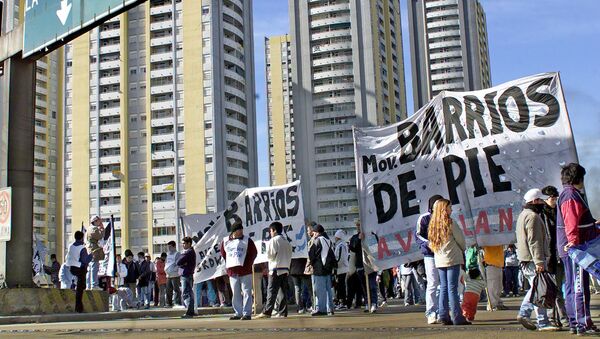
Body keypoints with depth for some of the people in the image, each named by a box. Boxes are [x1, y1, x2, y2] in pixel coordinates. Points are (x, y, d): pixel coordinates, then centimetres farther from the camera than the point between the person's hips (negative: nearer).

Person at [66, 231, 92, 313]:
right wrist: (90, 256, -5)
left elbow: (68, 258, 12)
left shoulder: (71, 247, 1)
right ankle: (78, 308, 2)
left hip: (72, 268, 7)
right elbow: (85, 261, -21)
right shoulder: (82, 248, -19)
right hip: (81, 269, -6)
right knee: (80, 288, 0)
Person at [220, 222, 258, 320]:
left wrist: (247, 264, -2)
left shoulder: (247, 240, 0)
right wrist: (228, 264, 11)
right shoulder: (225, 241, 6)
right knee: (235, 294, 9)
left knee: (246, 293, -3)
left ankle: (247, 313, 1)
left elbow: (253, 253, 3)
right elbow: (223, 253, 18)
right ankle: (238, 313, 18)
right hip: (232, 271, 3)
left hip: (245, 271, -3)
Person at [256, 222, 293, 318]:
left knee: (272, 291, -7)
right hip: (285, 268, 6)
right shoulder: (287, 242, 14)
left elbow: (269, 255, -9)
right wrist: (287, 265, 15)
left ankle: (266, 312, -9)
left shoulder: (273, 240, -6)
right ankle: (283, 313, 4)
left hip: (276, 269, -6)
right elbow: (290, 256, 13)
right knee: (284, 292, 5)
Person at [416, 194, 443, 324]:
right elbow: (418, 235, -4)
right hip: (430, 255, -5)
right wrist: (428, 243, -20)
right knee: (432, 284, -8)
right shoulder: (424, 218, 0)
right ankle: (430, 313, -4)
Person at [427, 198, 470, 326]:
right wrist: (463, 250, 14)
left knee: (443, 287, 10)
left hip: (439, 260, 6)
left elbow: (431, 243, 12)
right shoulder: (450, 222, -10)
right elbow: (460, 238, -5)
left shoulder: (433, 224, 9)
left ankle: (443, 316, 10)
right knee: (453, 288, -6)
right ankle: (457, 317, -4)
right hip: (452, 259, -6)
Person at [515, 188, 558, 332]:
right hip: (533, 259, -10)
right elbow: (534, 241, -20)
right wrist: (539, 262, -23)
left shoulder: (523, 215, 21)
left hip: (525, 259, 10)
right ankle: (543, 323, -5)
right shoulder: (533, 216, -12)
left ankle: (524, 314, 12)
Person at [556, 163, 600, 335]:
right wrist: (574, 243, -33)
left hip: (571, 250, 11)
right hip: (575, 249, -11)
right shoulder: (571, 196, -13)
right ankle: (583, 324, -8)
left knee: (571, 287, 12)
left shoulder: (570, 195, 20)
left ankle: (574, 323, 17)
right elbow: (571, 224, -25)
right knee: (580, 286, -9)